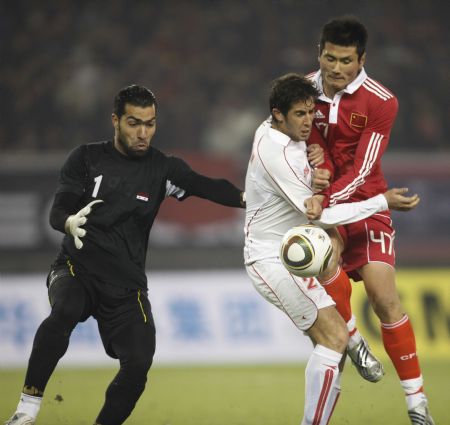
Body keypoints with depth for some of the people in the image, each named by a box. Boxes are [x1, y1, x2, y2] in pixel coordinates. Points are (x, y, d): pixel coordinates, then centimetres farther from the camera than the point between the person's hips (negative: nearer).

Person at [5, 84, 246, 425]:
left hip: (126, 285, 2)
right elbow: (57, 211, -3)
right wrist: (70, 223, -28)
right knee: (64, 311, -34)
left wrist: (246, 198, -33)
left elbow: (208, 187, -12)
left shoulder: (162, 168, 2)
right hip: (76, 269, -2)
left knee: (139, 364, -14)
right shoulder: (87, 158, 2)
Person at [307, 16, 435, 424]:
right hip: (322, 203, 2)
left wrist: (327, 201, -34)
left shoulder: (381, 102, -14)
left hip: (365, 204, -1)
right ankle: (352, 339, -6)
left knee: (384, 296, -12)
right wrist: (316, 172, -16)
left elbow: (360, 171, -19)